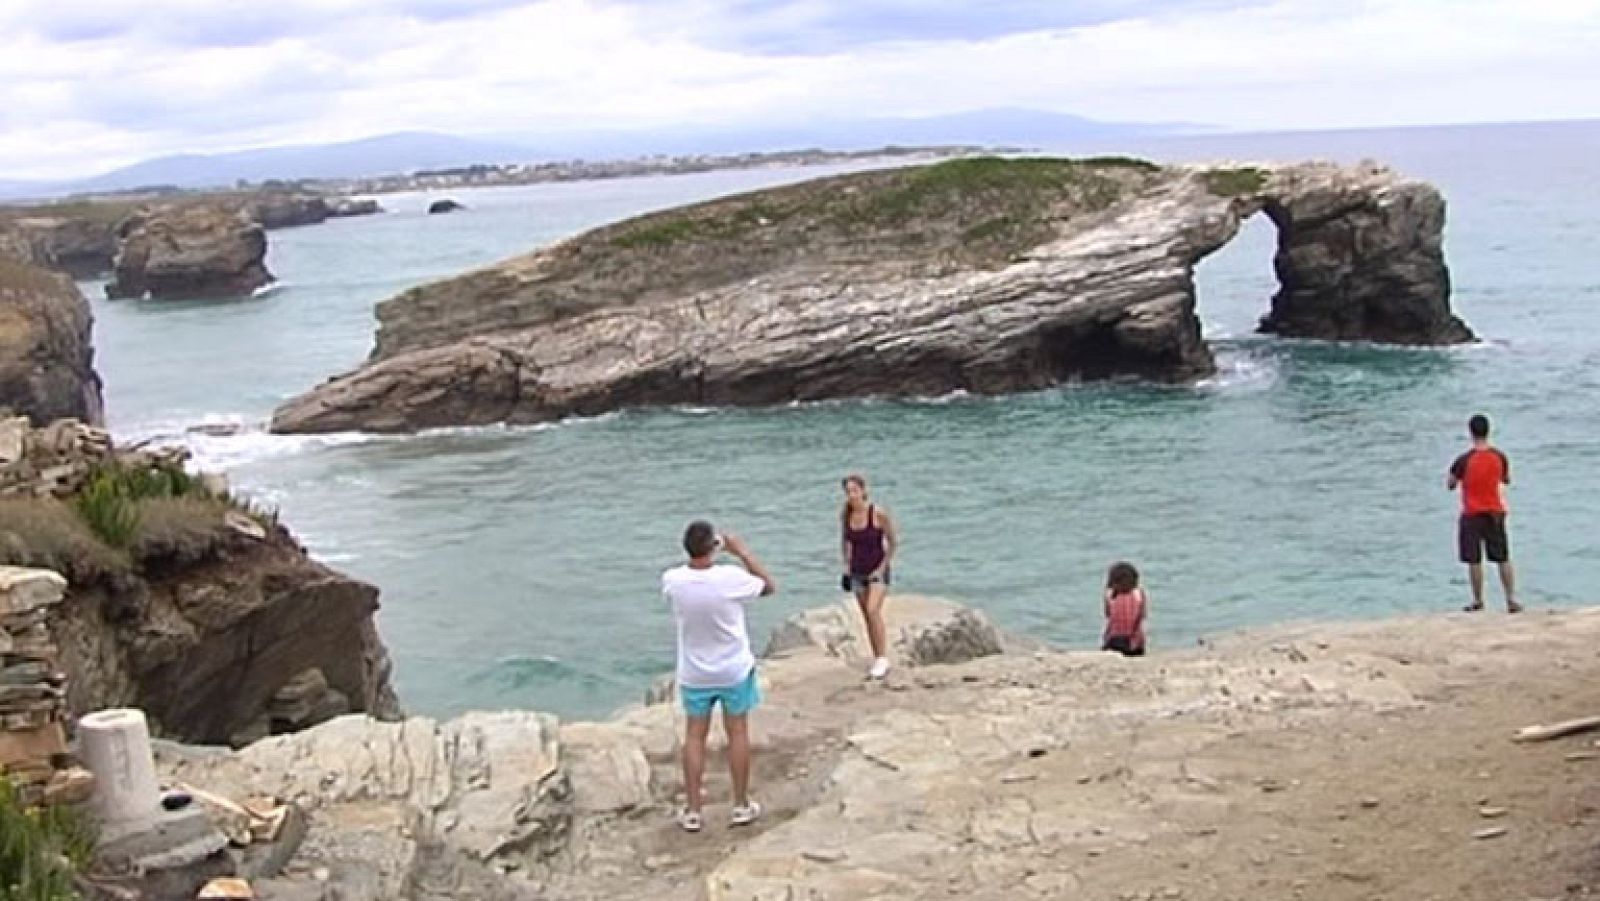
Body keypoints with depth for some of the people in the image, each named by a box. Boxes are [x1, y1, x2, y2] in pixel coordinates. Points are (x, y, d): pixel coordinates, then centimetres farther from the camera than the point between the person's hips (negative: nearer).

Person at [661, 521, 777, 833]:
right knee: (738, 733, 13)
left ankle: (692, 811, 18)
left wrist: (697, 552, 4)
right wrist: (742, 552, -3)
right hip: (734, 670, -2)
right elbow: (769, 586, -5)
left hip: (694, 674, 2)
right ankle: (741, 805, 23)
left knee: (694, 736, 14)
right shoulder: (731, 577, -25)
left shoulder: (672, 580, -19)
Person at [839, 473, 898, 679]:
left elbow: (893, 541, -8)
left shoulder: (878, 513, -16)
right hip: (858, 573, 5)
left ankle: (883, 659, -14)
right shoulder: (845, 515, -2)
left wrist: (882, 567, -12)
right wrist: (847, 566, 7)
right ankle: (877, 661, 18)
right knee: (868, 616, 9)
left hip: (877, 571, -5)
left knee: (873, 611, -21)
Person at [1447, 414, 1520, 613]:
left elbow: (1450, 485, -5)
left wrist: (1454, 475, 14)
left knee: (1474, 560, 5)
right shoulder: (1499, 457, -5)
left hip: (1472, 514, -3)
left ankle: (1478, 601, 9)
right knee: (1503, 558, 9)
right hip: (1496, 513, 3)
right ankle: (1512, 600, 7)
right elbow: (1506, 480, 12)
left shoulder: (1464, 460, -16)